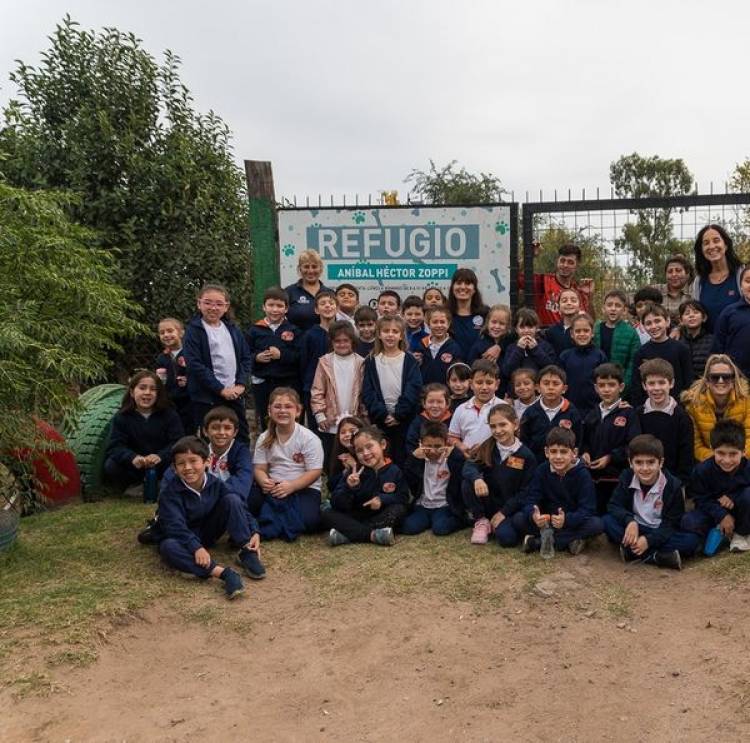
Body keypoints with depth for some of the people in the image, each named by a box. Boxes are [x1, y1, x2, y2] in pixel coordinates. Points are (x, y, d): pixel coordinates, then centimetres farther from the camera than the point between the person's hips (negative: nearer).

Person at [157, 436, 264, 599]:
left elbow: (240, 507, -6)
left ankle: (246, 552, -19)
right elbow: (175, 526, -29)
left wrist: (254, 532, -21)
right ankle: (221, 572, -49)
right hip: (184, 538, -3)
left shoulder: (215, 483, -9)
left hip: (209, 533, 3)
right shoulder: (170, 492, -20)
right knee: (167, 547, -39)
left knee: (232, 499, -17)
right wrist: (196, 547, -44)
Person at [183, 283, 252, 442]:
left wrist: (241, 384, -5)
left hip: (234, 394, 5)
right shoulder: (194, 331, -5)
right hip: (207, 398, -5)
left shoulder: (233, 330, 11)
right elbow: (195, 365, -13)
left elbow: (246, 358, 11)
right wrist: (221, 389, -15)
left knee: (243, 438, 12)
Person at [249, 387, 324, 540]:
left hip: (304, 488, -3)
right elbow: (260, 469, 2)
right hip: (273, 487, 3)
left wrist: (291, 486, -24)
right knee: (248, 502, -27)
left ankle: (268, 525, -13)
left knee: (308, 520, -32)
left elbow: (314, 472, -12)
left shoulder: (309, 439, -8)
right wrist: (264, 481, -21)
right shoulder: (264, 439, 4)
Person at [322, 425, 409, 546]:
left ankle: (346, 534, -31)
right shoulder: (355, 472, -4)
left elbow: (403, 498, -4)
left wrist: (382, 499, -20)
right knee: (327, 515, -19)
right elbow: (336, 504, -10)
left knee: (399, 510, -30)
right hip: (357, 517, 1)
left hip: (383, 517, -1)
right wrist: (349, 488, -29)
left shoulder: (395, 471, -5)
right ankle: (373, 535, -32)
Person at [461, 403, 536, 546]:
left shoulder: (527, 456, -11)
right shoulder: (487, 447, -2)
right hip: (489, 501, 3)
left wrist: (503, 512, -15)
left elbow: (525, 492, -9)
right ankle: (481, 521, -3)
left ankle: (503, 523, 5)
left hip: (511, 507, -3)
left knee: (506, 537, -31)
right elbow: (469, 466, -16)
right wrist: (477, 478, -39)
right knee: (468, 484, -25)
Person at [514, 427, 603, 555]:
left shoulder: (582, 474, -14)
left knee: (597, 524, -30)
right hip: (545, 521, 1)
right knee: (518, 519, -22)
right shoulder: (541, 471, -8)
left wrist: (567, 520, -40)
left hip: (573, 522, -1)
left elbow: (587, 509, -20)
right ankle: (569, 540, -23)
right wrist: (533, 515, -39)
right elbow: (531, 500, -14)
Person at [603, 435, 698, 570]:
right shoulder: (626, 477, -8)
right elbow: (614, 506, -10)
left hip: (661, 532, -2)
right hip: (635, 528, 2)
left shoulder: (673, 485, -15)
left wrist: (648, 540, -31)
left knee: (691, 540, -30)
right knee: (607, 521, -26)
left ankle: (631, 550, -33)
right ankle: (656, 557, -30)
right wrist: (630, 521, -31)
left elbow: (672, 523, -16)